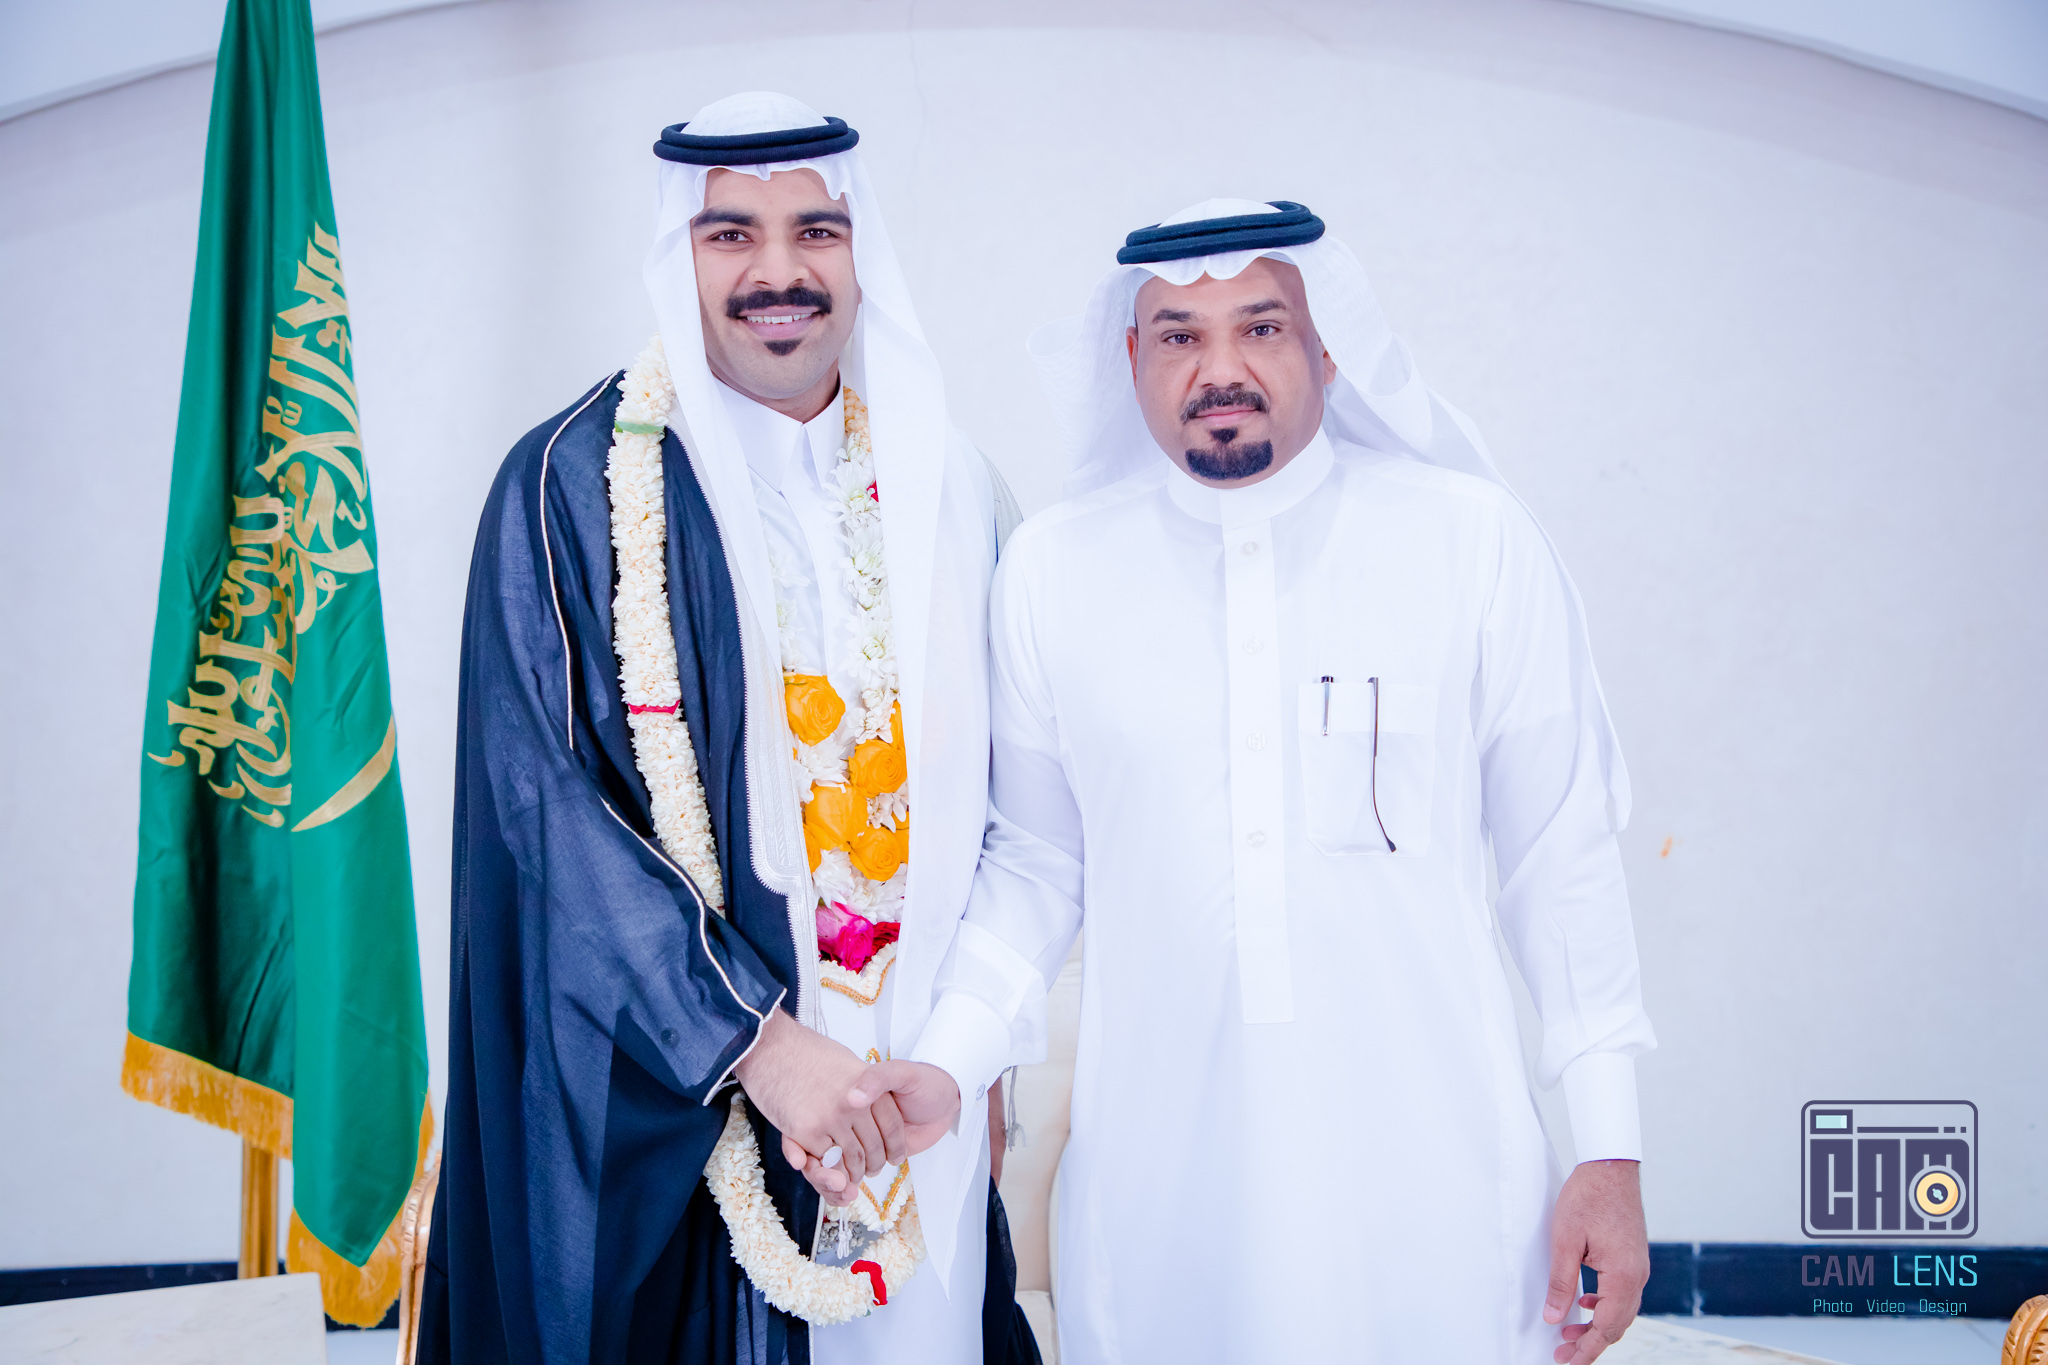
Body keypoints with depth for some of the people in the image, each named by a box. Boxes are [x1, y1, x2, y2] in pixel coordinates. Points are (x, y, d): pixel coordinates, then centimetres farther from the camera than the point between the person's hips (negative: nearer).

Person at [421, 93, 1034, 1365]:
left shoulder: (944, 488, 5)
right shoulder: (572, 483, -7)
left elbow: (995, 785, 11)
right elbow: (545, 796, -14)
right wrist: (745, 1036, -20)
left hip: (912, 1085, 4)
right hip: (667, 1101, -3)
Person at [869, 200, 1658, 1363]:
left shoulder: (1476, 543, -2)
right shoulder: (1051, 569, 2)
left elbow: (1563, 854, 2)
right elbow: (1036, 861, 9)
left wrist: (1611, 1147, 1)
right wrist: (953, 1056, -6)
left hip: (1431, 1182, -1)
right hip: (1159, 1195, 1)